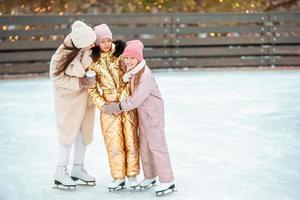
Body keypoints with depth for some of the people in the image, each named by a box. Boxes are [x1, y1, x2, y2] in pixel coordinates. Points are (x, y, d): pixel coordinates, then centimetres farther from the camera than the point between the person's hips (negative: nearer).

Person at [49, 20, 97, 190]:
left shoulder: (92, 48, -18)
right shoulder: (64, 54, -31)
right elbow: (56, 77, -18)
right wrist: (79, 82, -24)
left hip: (86, 96, 6)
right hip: (69, 95, -5)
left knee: (85, 131, 13)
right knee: (69, 131, 0)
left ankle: (78, 168, 28)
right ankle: (61, 172, 12)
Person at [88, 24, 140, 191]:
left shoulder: (120, 51, -3)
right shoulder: (93, 60, -1)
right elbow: (91, 87, 4)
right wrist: (101, 104, -8)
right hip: (108, 105, 0)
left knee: (131, 139, 3)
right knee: (113, 141, 2)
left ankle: (132, 175, 15)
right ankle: (118, 177, 14)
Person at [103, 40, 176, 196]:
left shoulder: (145, 75, -24)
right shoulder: (132, 73, 4)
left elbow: (136, 100, -25)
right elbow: (133, 96, 9)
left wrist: (116, 107, -18)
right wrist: (117, 107, -4)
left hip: (153, 114, -9)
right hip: (142, 114, 9)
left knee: (156, 146, -7)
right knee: (144, 145, 15)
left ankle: (167, 181, -2)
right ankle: (150, 176, 28)